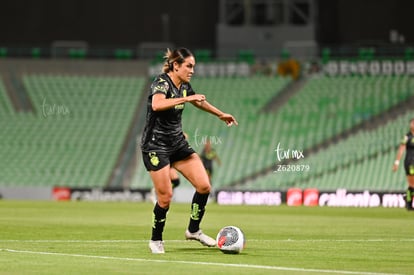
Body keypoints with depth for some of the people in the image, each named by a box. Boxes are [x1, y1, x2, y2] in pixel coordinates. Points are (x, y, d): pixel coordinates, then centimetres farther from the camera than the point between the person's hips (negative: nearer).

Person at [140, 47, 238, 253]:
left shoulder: (184, 86, 6)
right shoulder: (161, 83, -17)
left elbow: (199, 101, 29)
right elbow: (157, 104, -40)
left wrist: (221, 114, 37)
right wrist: (186, 98, -41)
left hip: (178, 143, 7)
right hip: (155, 145, -7)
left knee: (204, 186, -5)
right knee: (165, 196, -9)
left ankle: (193, 230, 12)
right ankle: (156, 240, 12)